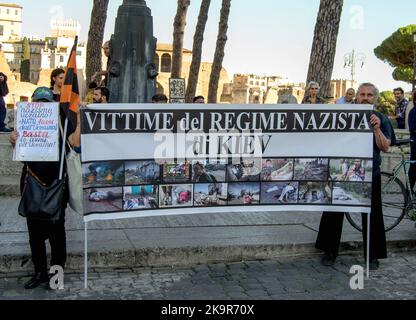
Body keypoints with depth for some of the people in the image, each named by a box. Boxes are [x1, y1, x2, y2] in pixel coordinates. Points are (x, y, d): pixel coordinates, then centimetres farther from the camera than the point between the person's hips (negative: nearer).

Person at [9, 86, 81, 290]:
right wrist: (14, 142, -12)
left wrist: (80, 119, -23)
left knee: (56, 229, 6)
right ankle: (40, 272, 22)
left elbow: (75, 142, -17)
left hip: (56, 183, -3)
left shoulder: (61, 121, -3)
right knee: (35, 229, 10)